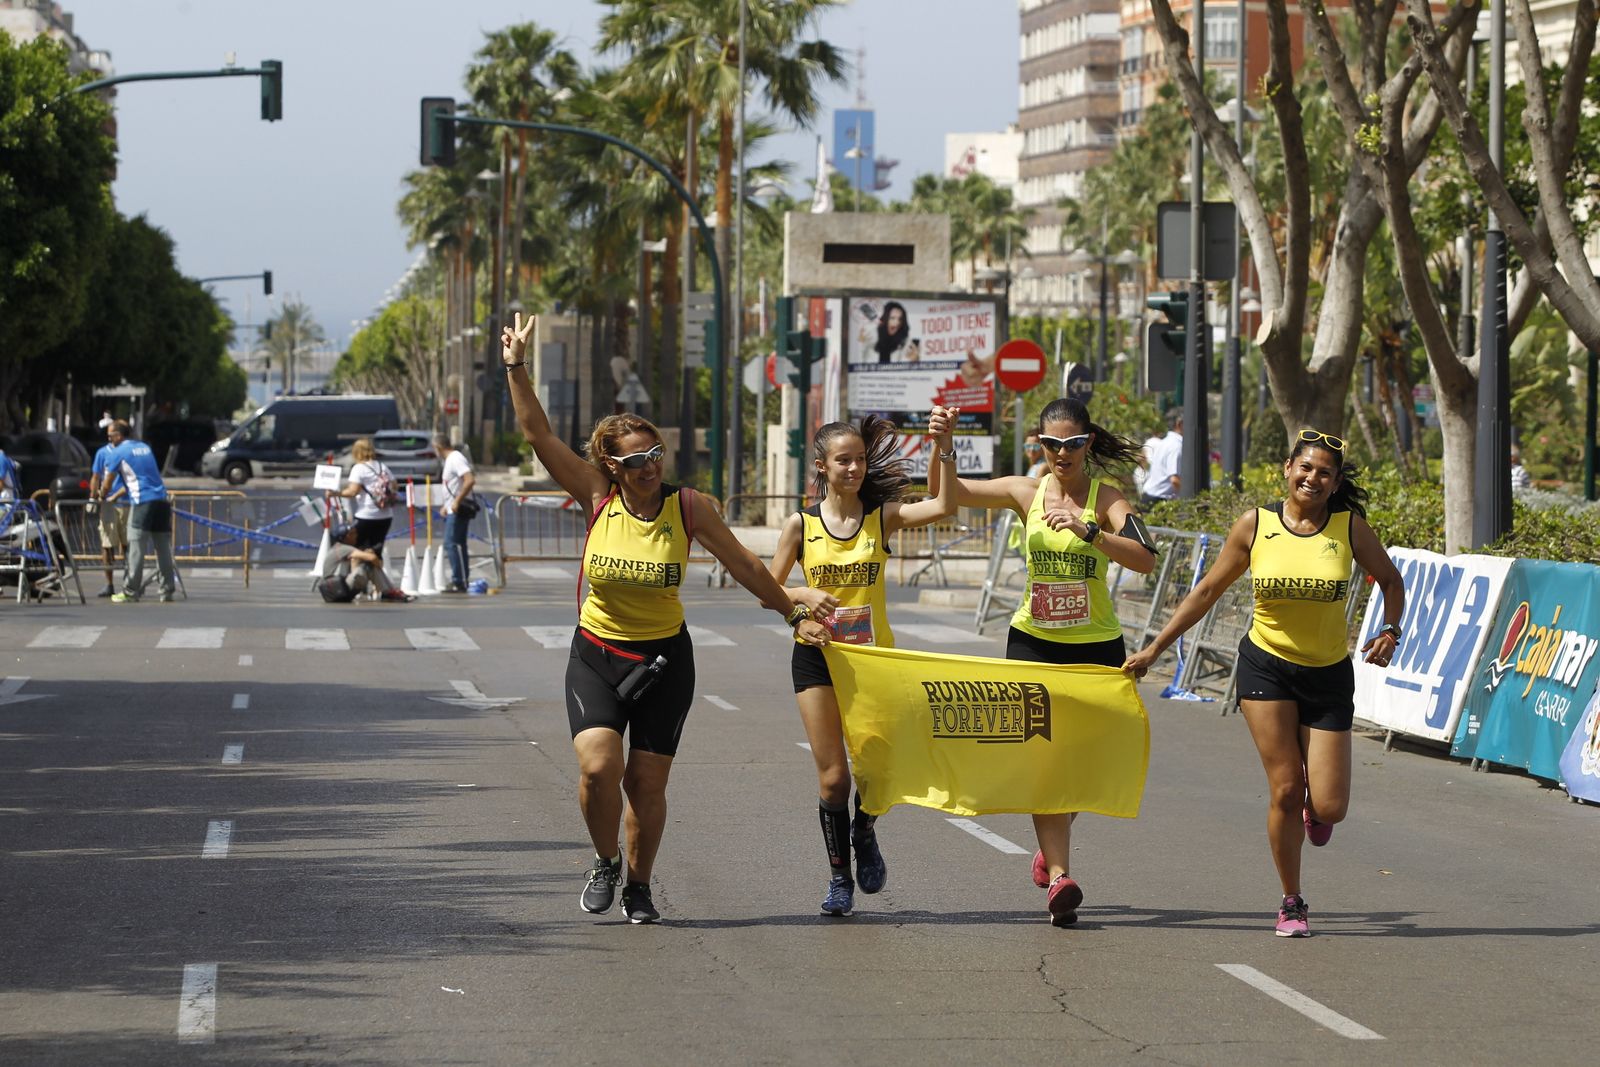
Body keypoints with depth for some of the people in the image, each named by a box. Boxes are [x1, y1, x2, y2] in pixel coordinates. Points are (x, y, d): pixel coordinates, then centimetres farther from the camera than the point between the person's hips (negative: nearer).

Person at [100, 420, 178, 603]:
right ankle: (168, 592, 6)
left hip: (142, 503, -6)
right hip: (162, 500, 6)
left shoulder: (117, 453, 1)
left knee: (136, 548, -3)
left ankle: (130, 592, -3)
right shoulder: (145, 447, 21)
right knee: (163, 549, 6)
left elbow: (106, 484, 5)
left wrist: (102, 497, 27)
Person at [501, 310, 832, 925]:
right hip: (596, 655, 0)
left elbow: (743, 565, 5)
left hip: (664, 660, 0)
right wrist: (517, 369, -15)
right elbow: (537, 435, -9)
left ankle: (639, 885, 24)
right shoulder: (597, 498, -6)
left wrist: (794, 615, 10)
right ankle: (605, 862, 9)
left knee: (647, 783, 1)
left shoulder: (687, 507, -6)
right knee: (598, 766, -19)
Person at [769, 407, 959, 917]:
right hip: (818, 656, -1)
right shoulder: (801, 524, -1)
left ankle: (864, 836, 27)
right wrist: (804, 595, -17)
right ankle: (839, 876, 16)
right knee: (832, 775, -2)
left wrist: (944, 448, -27)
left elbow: (944, 507, -16)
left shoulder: (882, 516, -1)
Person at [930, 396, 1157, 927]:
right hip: (1033, 642, 1)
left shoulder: (1105, 497, -7)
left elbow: (1145, 559, -22)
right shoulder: (1025, 492, 1)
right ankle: (1058, 874, -15)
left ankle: (1052, 847, 35)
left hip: (1096, 644, -1)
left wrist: (1086, 528, -34)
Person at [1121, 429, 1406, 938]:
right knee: (1284, 790, -8)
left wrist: (1389, 631, -8)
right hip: (1266, 666, 0)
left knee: (1328, 808, -6)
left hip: (1329, 675, 1)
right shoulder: (1255, 525, -5)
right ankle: (1291, 902, 10)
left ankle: (1315, 809, 33)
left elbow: (1390, 580, 11)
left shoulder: (1350, 527, -5)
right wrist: (1154, 648, 4)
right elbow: (1208, 590, 4)